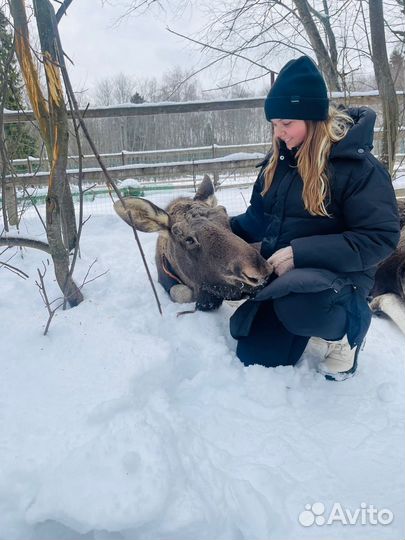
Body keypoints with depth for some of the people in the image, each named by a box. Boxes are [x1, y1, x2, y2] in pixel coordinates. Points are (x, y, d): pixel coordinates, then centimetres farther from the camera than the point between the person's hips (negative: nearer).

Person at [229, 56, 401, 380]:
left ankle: (347, 329, -6)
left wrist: (302, 252, -27)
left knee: (298, 305, -41)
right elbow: (259, 218, 12)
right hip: (279, 275, 6)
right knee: (253, 363, 6)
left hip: (336, 276, -6)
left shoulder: (358, 165, -15)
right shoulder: (279, 159, 5)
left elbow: (379, 238, -20)